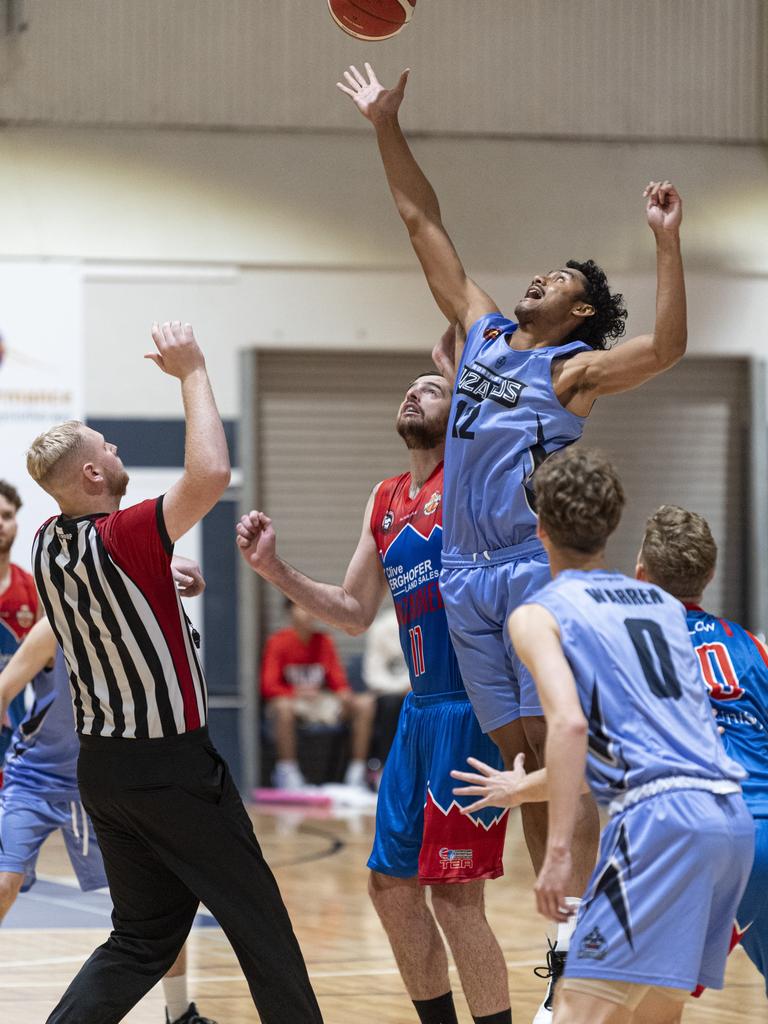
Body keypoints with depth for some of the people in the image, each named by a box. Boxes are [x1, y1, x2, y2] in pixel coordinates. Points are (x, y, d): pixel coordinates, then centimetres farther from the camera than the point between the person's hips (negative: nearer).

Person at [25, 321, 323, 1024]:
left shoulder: (47, 549, 1)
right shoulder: (120, 540, -21)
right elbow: (210, 474, -32)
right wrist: (192, 372, -22)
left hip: (103, 769, 8)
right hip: (171, 767, -8)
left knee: (144, 938, 13)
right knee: (258, 922, 5)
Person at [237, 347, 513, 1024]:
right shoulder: (384, 503, 17)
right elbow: (354, 613, 22)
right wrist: (273, 570, 11)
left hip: (474, 707, -9)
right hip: (422, 709, 9)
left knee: (455, 894, -10)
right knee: (391, 885, 12)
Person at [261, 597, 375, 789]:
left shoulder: (324, 641, 6)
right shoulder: (278, 642, -8)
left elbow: (338, 680, 7)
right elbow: (268, 687, -14)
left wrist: (345, 694, -17)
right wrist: (297, 693, -31)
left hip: (321, 702, 5)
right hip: (289, 700, -5)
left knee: (365, 703, -13)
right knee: (283, 708, -41)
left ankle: (357, 772, -12)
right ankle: (286, 770, -30)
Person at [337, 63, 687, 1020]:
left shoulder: (573, 369, -1)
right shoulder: (482, 330, 17)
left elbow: (665, 347, -19)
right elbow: (424, 223, 21)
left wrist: (667, 241, -26)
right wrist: (386, 127, 19)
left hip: (537, 571, -6)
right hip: (468, 578, 6)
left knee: (555, 754, -11)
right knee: (519, 761, 5)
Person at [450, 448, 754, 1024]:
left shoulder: (539, 615, 4)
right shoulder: (666, 606, 25)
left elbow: (570, 724, -13)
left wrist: (558, 851, -16)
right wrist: (528, 788, 43)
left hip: (658, 819, -7)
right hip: (731, 817, 7)